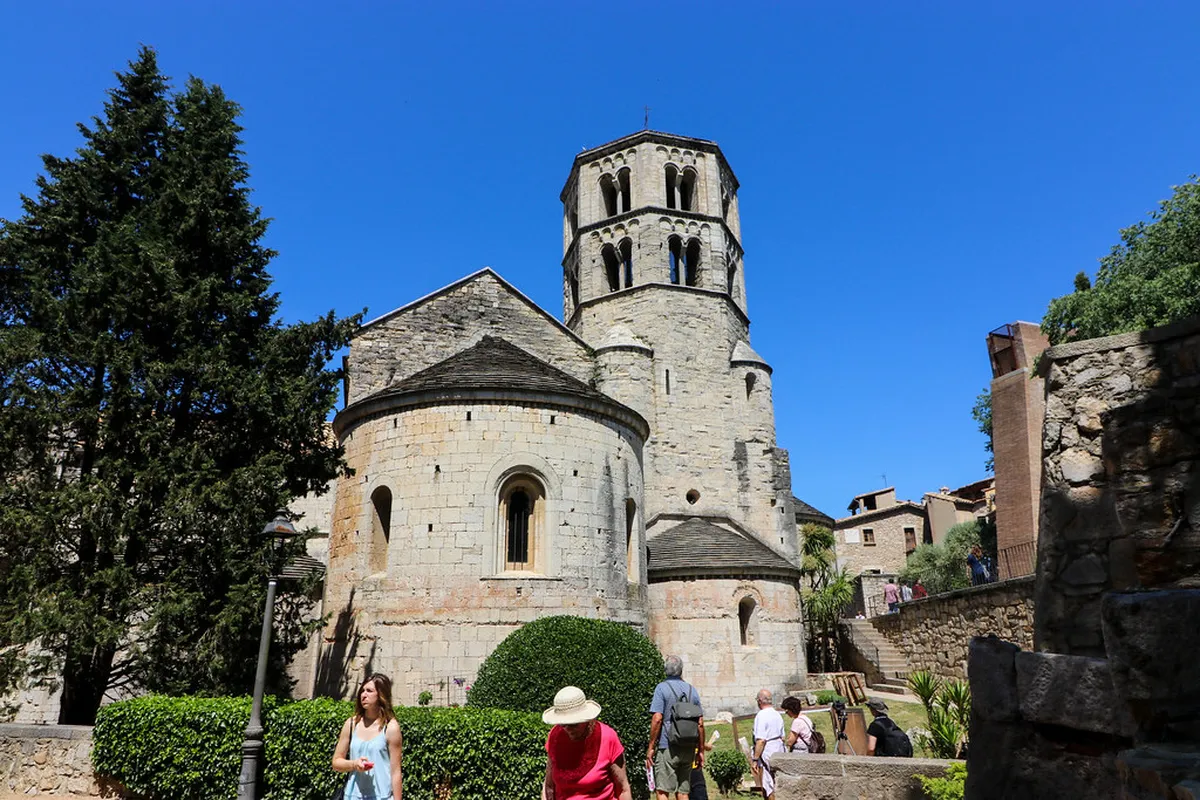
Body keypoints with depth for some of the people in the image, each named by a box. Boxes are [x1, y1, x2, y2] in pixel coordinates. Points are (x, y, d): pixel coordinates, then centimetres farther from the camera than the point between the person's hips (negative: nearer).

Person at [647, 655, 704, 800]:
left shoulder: (662, 688, -5)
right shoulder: (692, 690, 9)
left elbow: (657, 719, -13)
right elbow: (700, 724, 9)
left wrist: (651, 747, -8)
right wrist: (700, 751, 15)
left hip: (667, 748, -5)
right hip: (688, 749, 5)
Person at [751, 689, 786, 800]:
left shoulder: (761, 716, -17)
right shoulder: (777, 714, 9)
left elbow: (761, 741, -21)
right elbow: (782, 737, 15)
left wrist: (755, 759, -17)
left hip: (767, 753, -8)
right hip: (779, 750, 8)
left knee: (768, 786, 0)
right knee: (777, 784, 17)